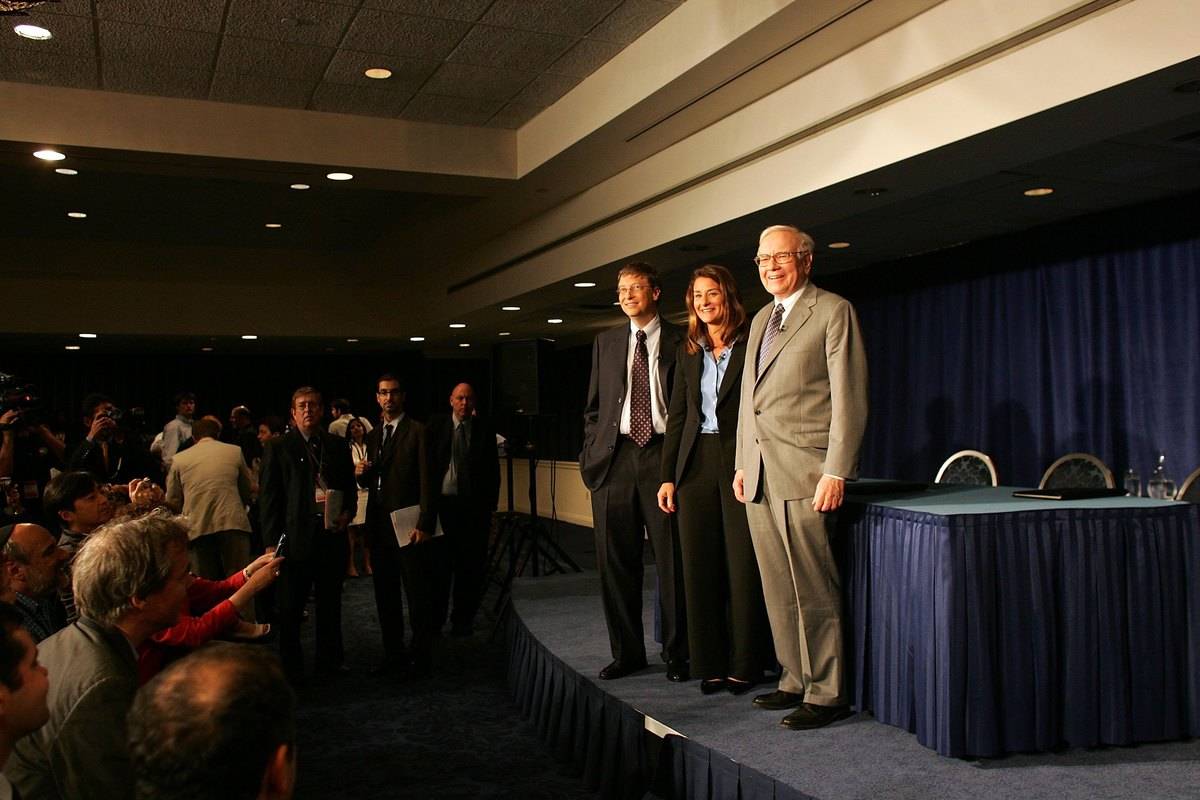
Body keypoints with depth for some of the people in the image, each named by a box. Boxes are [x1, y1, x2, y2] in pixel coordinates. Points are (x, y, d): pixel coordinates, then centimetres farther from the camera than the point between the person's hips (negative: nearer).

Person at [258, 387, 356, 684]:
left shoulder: (338, 445, 11)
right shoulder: (278, 448, 1)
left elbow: (350, 487, 17)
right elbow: (268, 497, -1)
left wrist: (347, 513, -3)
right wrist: (273, 541, -7)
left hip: (332, 534, 3)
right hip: (296, 537, -3)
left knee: (330, 604, 13)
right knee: (290, 608, 4)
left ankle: (330, 662, 26)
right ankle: (290, 668, 17)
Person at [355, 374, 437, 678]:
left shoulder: (418, 432, -5)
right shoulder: (373, 436, 15)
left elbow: (426, 481, -11)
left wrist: (424, 525, -17)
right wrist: (362, 474, -4)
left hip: (409, 525, -7)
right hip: (379, 525, 7)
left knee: (418, 595, -1)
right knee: (385, 594, 12)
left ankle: (421, 658, 8)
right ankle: (394, 654, 22)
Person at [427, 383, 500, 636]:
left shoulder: (484, 428, 4)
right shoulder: (436, 425, 4)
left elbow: (493, 468, 6)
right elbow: (426, 462, 3)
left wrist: (490, 504, 2)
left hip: (474, 505, 0)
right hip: (442, 501, 0)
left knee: (470, 565, 3)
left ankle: (462, 620, 14)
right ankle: (435, 618, 16)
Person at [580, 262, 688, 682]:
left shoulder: (680, 341, 5)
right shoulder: (606, 343, 17)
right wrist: (592, 452, 8)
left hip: (663, 454, -3)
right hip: (615, 456, 4)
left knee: (672, 560, -1)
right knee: (615, 562, 6)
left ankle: (676, 654, 10)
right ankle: (626, 652, 18)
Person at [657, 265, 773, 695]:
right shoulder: (688, 352, 14)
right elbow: (677, 415, 14)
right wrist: (668, 476, 9)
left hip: (740, 463, -5)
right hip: (697, 464, 5)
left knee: (743, 566, 0)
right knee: (700, 566, 6)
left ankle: (744, 665, 12)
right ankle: (710, 664, 16)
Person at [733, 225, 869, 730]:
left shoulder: (832, 312, -2)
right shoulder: (760, 320, 21)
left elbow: (849, 399, -9)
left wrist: (836, 472, -15)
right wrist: (742, 464, 18)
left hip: (805, 473, -7)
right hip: (760, 475, 7)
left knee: (814, 591, -3)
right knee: (779, 589, 10)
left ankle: (826, 694, 7)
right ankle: (796, 680, 20)